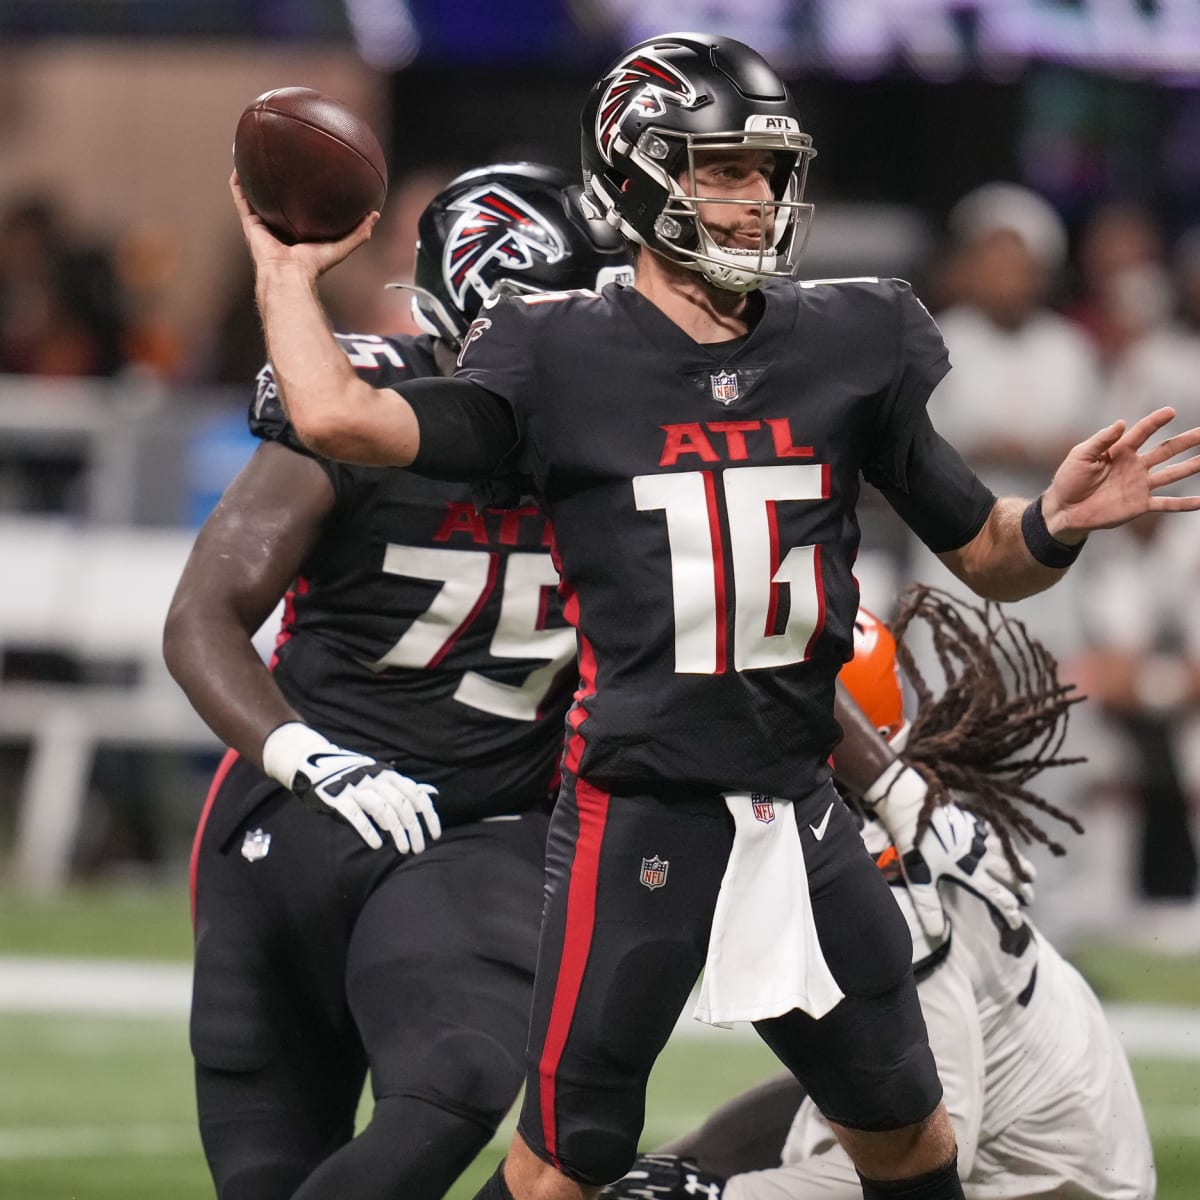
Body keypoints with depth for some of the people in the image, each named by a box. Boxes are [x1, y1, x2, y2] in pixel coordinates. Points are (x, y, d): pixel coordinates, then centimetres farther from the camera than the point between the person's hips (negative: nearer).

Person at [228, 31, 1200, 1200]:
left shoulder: (846, 347, 6)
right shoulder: (564, 358, -6)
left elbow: (986, 556, 11)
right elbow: (340, 418, -19)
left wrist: (1058, 523, -11)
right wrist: (286, 270, -5)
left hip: (797, 813, 5)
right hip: (637, 818, -4)